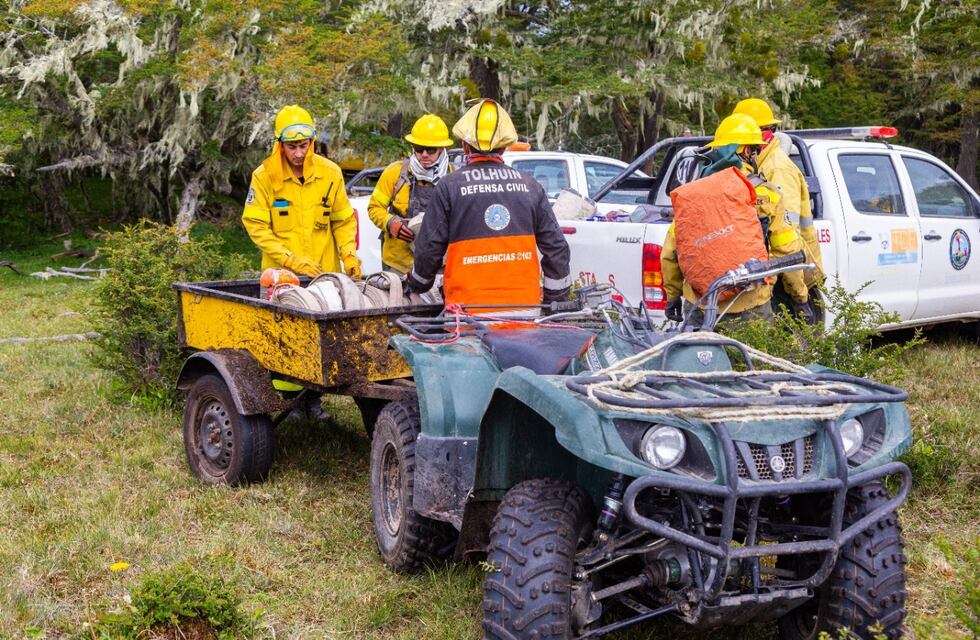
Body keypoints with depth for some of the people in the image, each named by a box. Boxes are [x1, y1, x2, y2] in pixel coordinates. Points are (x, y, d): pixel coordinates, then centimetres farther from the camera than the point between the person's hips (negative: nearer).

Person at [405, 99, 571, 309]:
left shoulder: (448, 187, -1)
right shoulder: (529, 186, 8)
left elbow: (429, 249, 3)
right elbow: (556, 247, 9)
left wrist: (417, 285, 23)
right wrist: (556, 299, 20)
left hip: (469, 306, -3)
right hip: (524, 304, 3)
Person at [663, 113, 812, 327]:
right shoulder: (767, 195, -4)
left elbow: (671, 250, 3)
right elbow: (788, 251, -1)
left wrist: (672, 294, 15)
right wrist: (801, 298, 11)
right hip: (750, 309, -2)